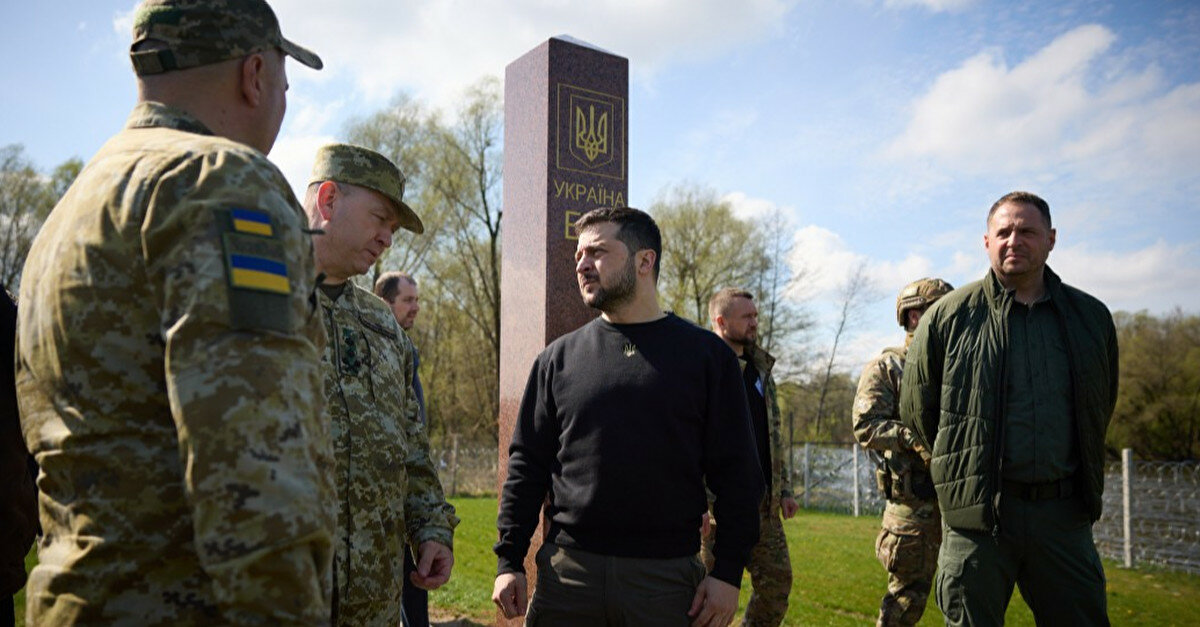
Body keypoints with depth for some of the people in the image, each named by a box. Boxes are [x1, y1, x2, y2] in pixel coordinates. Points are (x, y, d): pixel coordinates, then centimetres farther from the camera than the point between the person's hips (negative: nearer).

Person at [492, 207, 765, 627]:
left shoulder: (706, 355, 3)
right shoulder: (559, 359, 8)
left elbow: (736, 475, 2)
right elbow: (527, 465, 9)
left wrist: (728, 572, -4)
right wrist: (509, 560, 2)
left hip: (667, 578, -1)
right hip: (566, 575, 2)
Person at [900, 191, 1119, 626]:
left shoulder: (1091, 317, 9)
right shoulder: (948, 316, -1)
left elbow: (1100, 408, 21)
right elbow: (917, 411, 6)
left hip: (1064, 513, 3)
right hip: (977, 513, -2)